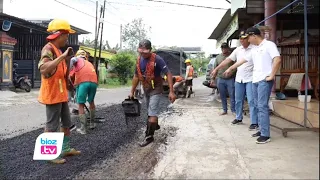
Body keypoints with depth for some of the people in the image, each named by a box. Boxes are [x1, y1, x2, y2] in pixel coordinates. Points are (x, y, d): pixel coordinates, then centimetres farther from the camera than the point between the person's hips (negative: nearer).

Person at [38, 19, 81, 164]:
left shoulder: (58, 50, 14)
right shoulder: (48, 49, -15)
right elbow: (43, 69, -36)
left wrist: (68, 61, 3)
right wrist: (62, 56, -34)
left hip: (61, 94, 10)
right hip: (52, 95, -10)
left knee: (66, 123, 17)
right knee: (52, 126, 0)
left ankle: (66, 149, 31)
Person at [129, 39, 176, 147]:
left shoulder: (157, 59, -21)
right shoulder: (139, 60, 0)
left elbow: (168, 74, -20)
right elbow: (136, 76, 11)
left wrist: (171, 91, -25)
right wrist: (132, 91, 13)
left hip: (156, 89, -7)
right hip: (146, 89, 7)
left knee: (152, 112, -10)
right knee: (151, 110, 22)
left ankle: (149, 136, -5)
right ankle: (155, 125, 46)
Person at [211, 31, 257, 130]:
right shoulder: (238, 49, 9)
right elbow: (228, 60, 11)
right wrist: (216, 69, 8)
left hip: (250, 79, -6)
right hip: (239, 79, 6)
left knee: (251, 101, -6)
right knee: (238, 100, 14)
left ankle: (254, 122, 1)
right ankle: (238, 118, 30)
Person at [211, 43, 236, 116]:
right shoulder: (218, 57, 11)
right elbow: (215, 68, 13)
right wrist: (213, 79, 10)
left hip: (230, 79, -3)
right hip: (220, 80, 4)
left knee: (232, 96, -2)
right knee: (222, 96, 9)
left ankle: (233, 110, 8)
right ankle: (225, 110, 20)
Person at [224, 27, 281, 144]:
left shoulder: (269, 45, -5)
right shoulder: (254, 49, 19)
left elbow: (278, 59, -16)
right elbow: (243, 60, 27)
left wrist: (272, 75, -16)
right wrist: (230, 68, 32)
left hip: (264, 81, -8)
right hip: (255, 80, 9)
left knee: (262, 106, -11)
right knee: (257, 106, 10)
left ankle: (265, 135, -8)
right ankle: (262, 130, 18)